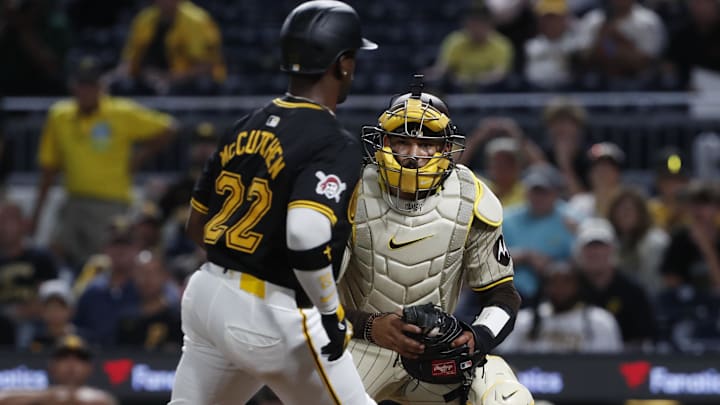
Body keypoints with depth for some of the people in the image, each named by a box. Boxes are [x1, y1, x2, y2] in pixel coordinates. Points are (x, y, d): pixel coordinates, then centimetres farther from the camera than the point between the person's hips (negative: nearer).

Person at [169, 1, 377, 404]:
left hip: (207, 294, 7)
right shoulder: (335, 146, -13)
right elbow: (306, 237, -28)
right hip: (271, 315, -7)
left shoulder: (248, 126, 11)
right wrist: (331, 314, -17)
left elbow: (198, 225, 16)